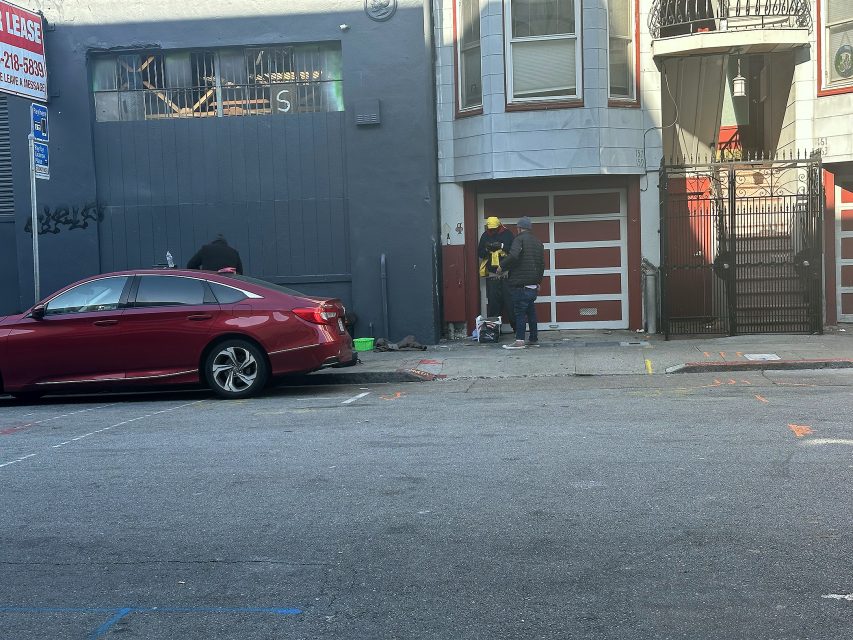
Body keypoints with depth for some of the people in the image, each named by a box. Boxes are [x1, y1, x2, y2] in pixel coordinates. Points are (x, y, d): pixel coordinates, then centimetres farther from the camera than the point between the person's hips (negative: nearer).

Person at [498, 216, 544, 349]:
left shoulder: (519, 239, -8)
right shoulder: (538, 242, 17)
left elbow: (513, 256, -25)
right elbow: (542, 264, 20)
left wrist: (502, 266, -11)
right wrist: (538, 281, 27)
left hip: (520, 284, -7)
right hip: (533, 284, 7)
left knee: (519, 311, -8)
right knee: (531, 310, 16)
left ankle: (519, 341, -13)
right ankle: (534, 338, 21)